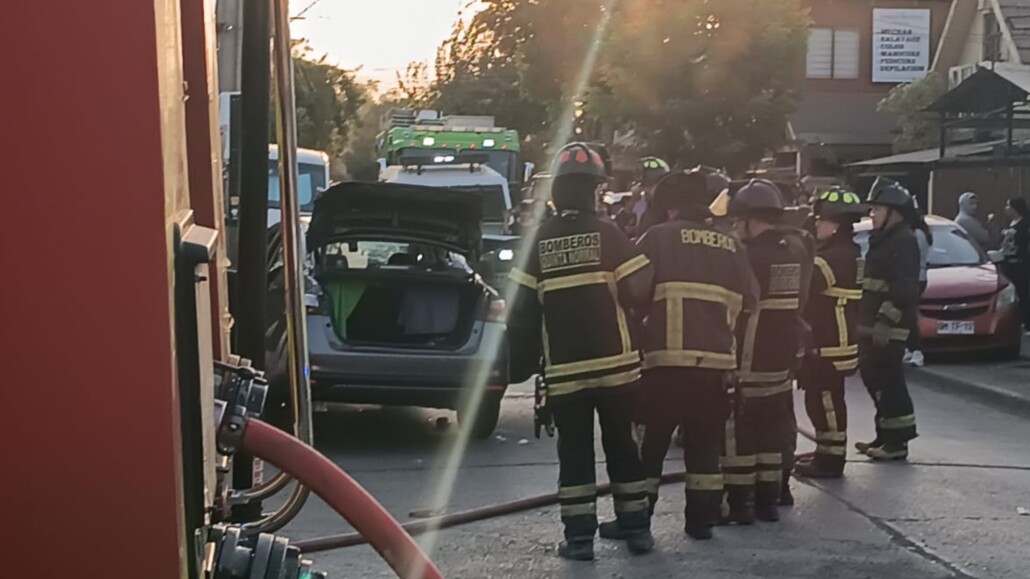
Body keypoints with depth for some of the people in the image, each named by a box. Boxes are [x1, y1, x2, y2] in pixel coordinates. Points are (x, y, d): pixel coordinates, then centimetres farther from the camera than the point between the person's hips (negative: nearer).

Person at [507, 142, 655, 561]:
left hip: (563, 369, 1)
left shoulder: (538, 240, 1)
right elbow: (641, 291, -6)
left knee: (574, 452, 7)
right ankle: (636, 529, 16)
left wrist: (519, 354, 10)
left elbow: (522, 308, 0)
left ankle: (579, 536, 6)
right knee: (623, 447, 11)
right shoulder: (608, 234, -4)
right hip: (615, 363, -1)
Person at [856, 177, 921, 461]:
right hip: (872, 325, 10)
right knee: (874, 377, 14)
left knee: (887, 380, -9)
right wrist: (866, 322, 22)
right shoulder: (882, 239, 19)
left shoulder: (903, 241, -13)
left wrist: (885, 322, -25)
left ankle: (897, 441, -4)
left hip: (888, 328, -10)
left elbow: (903, 287, -22)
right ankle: (886, 434, 23)